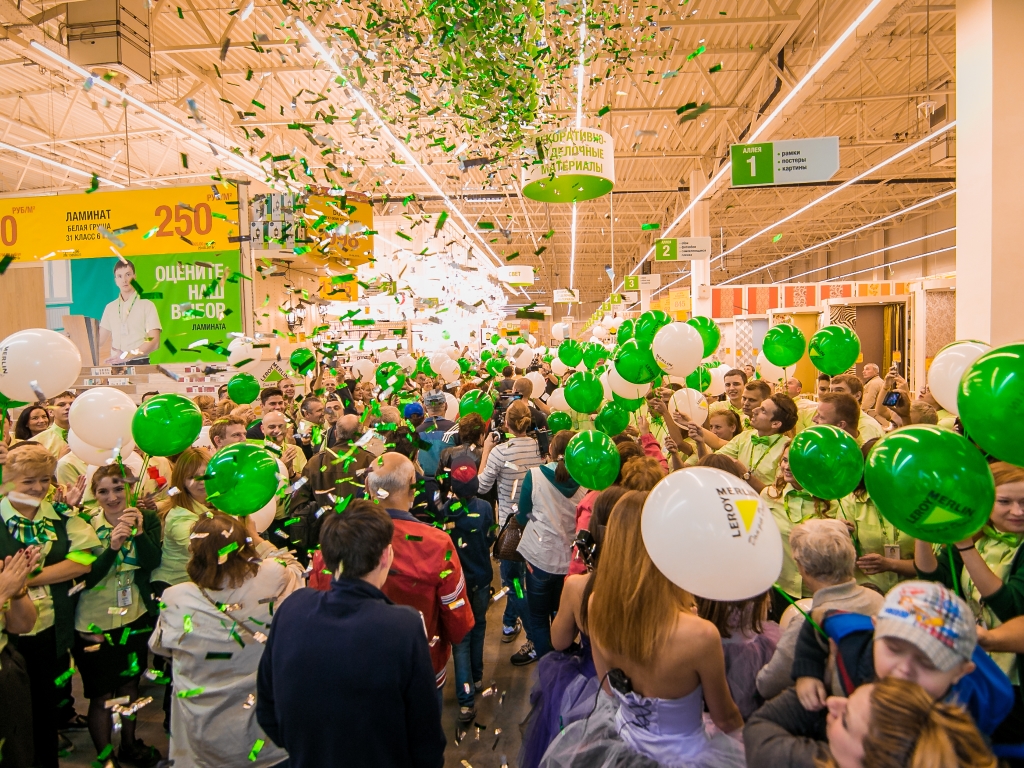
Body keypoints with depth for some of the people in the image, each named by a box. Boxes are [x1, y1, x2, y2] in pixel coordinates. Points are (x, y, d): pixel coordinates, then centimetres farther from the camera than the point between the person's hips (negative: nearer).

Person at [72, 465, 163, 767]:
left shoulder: (147, 518, -6)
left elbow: (152, 562, -16)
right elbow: (86, 577, -17)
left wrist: (139, 532, -30)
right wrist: (112, 546, -32)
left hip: (135, 617, 3)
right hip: (95, 621, -3)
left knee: (130, 685, 20)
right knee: (102, 695, 8)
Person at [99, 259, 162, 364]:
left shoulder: (146, 305, -1)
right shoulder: (110, 308, 13)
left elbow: (154, 342, -8)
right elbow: (99, 340, 11)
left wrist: (128, 355, -16)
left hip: (140, 364, -3)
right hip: (116, 365, 3)